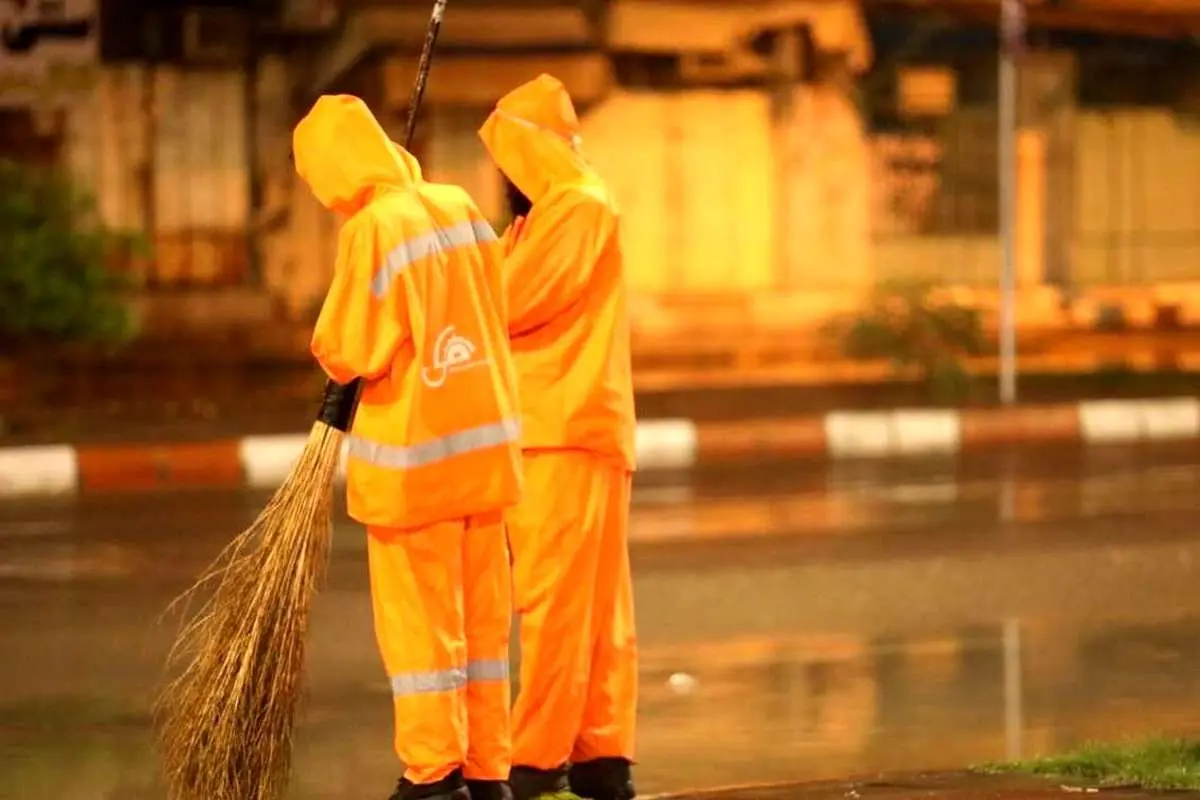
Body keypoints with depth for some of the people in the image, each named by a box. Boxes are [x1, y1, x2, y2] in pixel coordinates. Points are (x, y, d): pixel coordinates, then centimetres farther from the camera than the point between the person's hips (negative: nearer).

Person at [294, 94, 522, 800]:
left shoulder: (373, 227, -16)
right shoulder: (460, 205, 3)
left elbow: (351, 353, -15)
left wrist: (331, 349, 5)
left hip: (413, 458, -6)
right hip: (487, 445, 6)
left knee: (419, 619, 3)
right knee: (484, 616, 12)